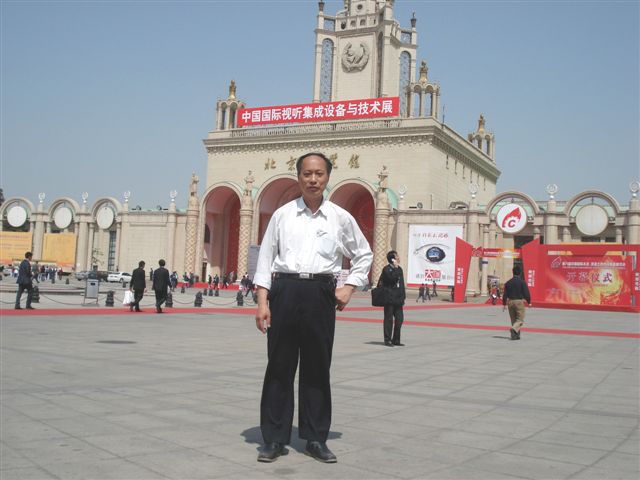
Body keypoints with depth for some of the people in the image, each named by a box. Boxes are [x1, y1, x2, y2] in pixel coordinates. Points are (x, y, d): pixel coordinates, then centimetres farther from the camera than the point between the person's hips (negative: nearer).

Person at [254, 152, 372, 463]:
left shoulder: (340, 218, 8)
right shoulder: (282, 215, 6)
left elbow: (364, 256, 18)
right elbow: (265, 259, 5)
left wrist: (349, 288, 6)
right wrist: (262, 302, -3)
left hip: (320, 294, 1)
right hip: (285, 290, 0)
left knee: (317, 369, 7)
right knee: (279, 367, 3)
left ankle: (316, 439, 19)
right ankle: (274, 439, 14)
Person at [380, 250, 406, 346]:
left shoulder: (399, 269, 15)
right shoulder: (386, 269, -7)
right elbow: (392, 278, -25)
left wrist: (403, 296, 13)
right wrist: (396, 267, -18)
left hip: (398, 299, 7)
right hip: (389, 298, -7)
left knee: (399, 319, 7)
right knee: (389, 319, -2)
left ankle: (396, 340, 17)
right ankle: (387, 340, 6)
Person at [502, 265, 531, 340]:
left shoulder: (508, 282, 5)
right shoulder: (522, 282, -7)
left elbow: (505, 294, 5)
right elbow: (526, 293, -8)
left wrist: (504, 304, 11)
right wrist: (529, 302, 5)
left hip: (510, 302, 4)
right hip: (519, 301, -4)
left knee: (513, 319, 14)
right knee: (520, 319, -1)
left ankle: (516, 335, 16)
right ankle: (514, 329, -27)